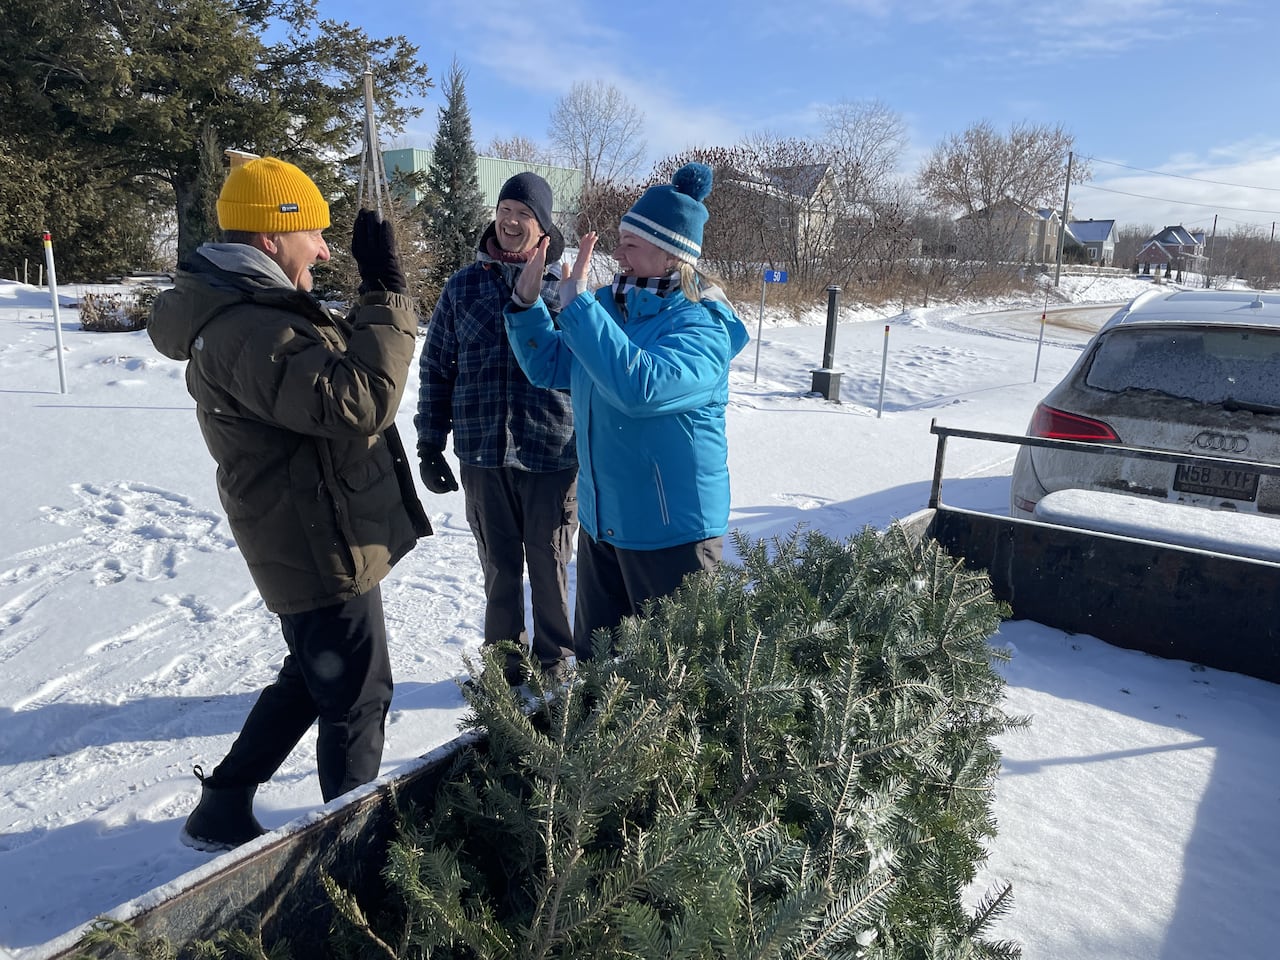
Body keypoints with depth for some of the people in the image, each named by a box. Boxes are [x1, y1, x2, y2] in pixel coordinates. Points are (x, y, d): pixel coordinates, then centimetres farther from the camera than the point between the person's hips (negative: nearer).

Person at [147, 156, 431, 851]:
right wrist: (386, 297, -30)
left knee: (312, 677, 25)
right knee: (358, 695, 7)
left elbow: (324, 375, 19)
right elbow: (359, 401, -35)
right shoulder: (248, 331, -25)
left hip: (304, 546, 11)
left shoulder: (241, 312, 10)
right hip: (323, 552, -10)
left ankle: (222, 810, 37)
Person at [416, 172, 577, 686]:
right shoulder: (463, 285, 6)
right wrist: (430, 444, 7)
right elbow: (435, 369, 9)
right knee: (499, 569, 13)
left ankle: (554, 663, 29)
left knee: (549, 567, 9)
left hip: (552, 455, -2)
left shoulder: (563, 286, 1)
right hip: (482, 456, 2)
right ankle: (506, 663, 32)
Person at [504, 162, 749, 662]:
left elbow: (640, 385, -37)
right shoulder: (610, 305, 4)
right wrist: (527, 301, -4)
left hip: (673, 531, -7)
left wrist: (576, 304, -30)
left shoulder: (703, 325, -19)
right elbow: (549, 366, 12)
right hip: (601, 521, 7)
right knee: (592, 656, 21)